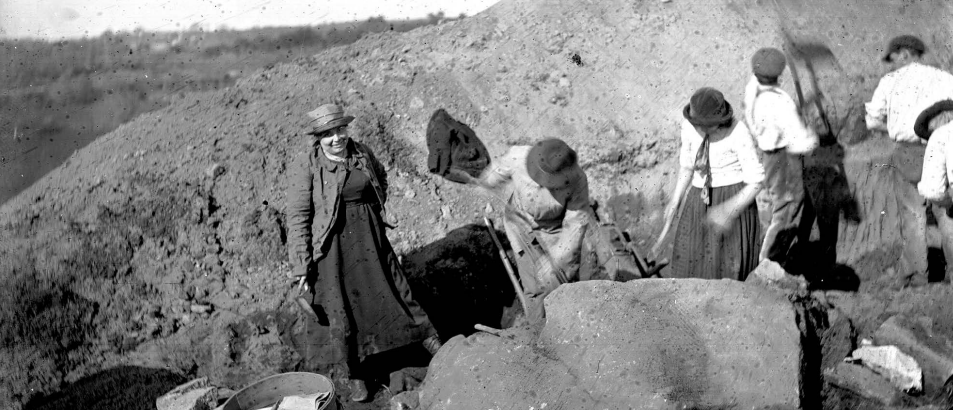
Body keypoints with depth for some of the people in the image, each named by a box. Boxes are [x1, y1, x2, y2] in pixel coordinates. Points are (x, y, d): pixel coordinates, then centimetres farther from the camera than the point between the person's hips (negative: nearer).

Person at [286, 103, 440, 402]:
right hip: (332, 244, -3)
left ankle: (428, 338, 32)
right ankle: (353, 374, 26)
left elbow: (381, 176, 24)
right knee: (341, 307, 8)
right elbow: (298, 214, -14)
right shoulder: (307, 163, -14)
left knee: (391, 288, 14)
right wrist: (302, 264, -16)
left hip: (369, 238, 3)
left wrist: (377, 208, 14)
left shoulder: (361, 152, -1)